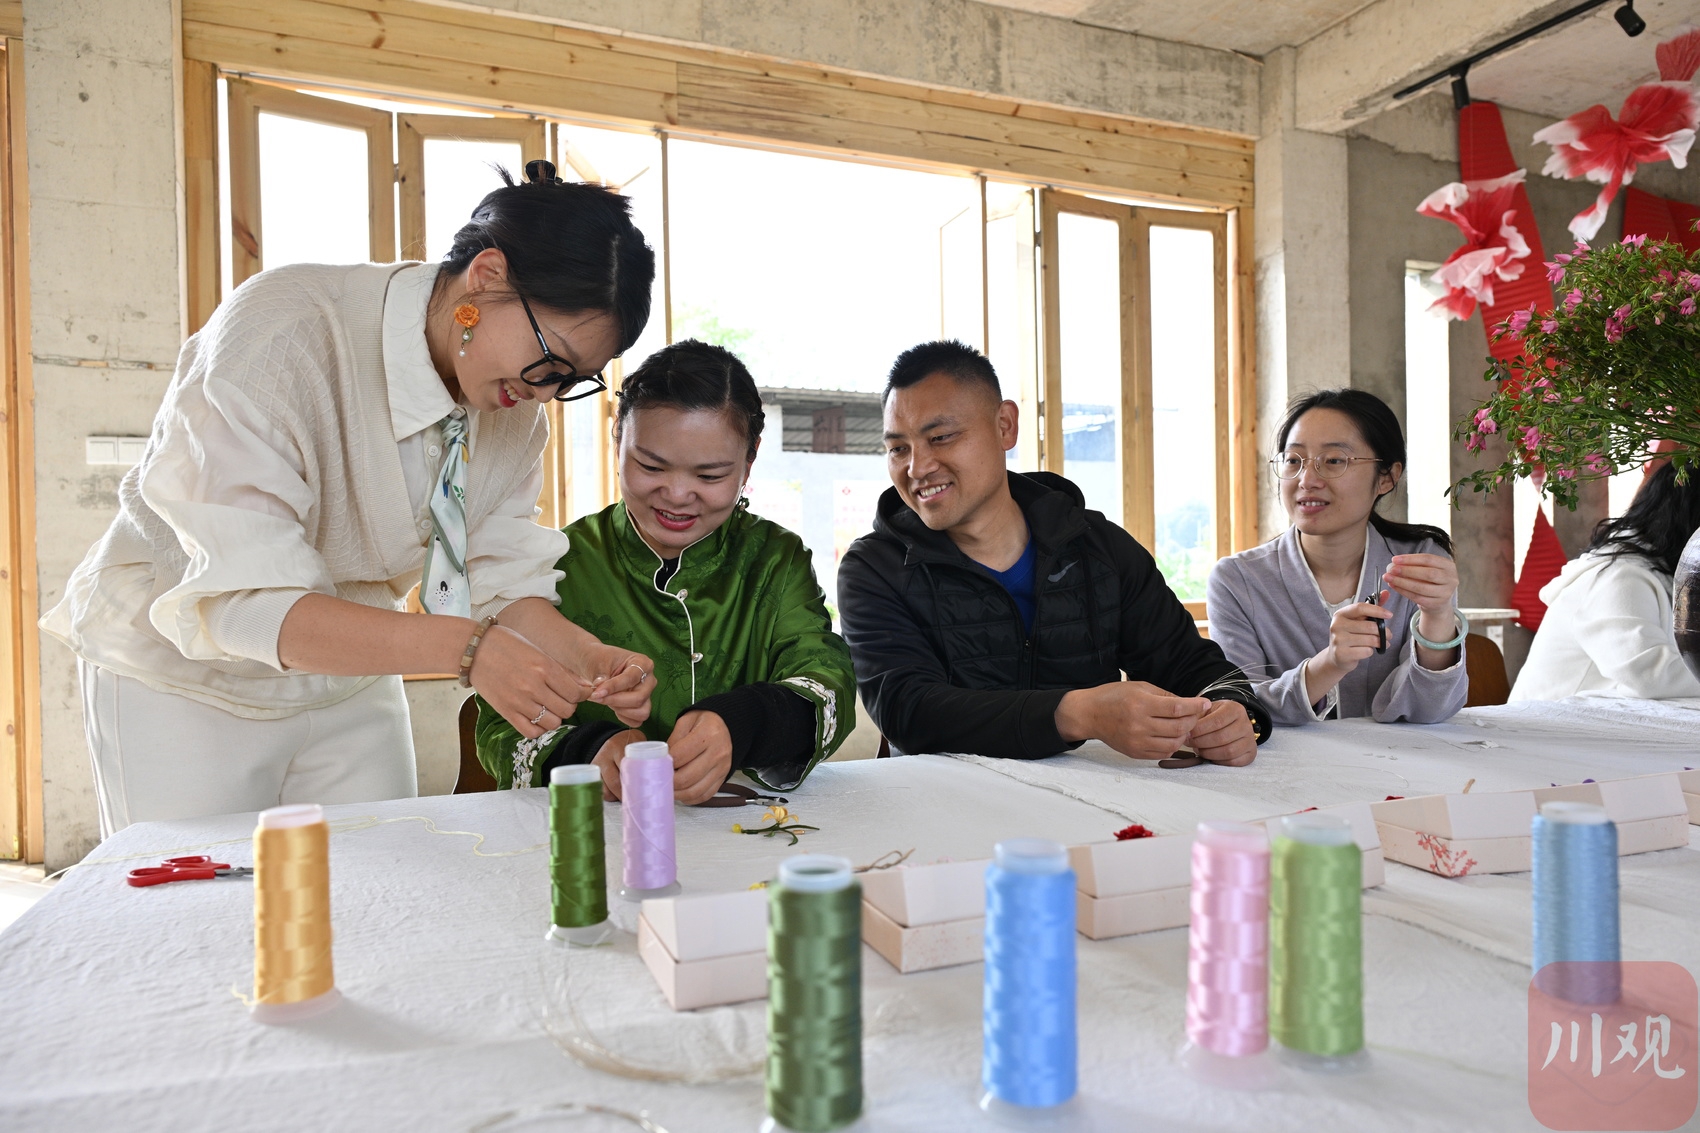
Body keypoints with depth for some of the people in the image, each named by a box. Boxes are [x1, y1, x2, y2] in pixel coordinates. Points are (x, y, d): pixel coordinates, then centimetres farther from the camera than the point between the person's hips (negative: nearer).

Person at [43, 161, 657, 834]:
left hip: (352, 684, 5)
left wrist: (588, 660, -29)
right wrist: (466, 649, -45)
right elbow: (243, 601, -35)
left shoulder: (519, 398, -11)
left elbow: (502, 580, -9)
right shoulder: (280, 332, -30)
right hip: (186, 677, -4)